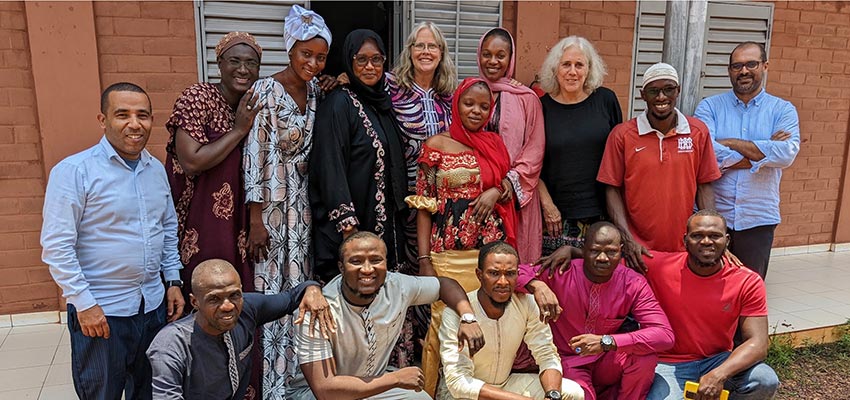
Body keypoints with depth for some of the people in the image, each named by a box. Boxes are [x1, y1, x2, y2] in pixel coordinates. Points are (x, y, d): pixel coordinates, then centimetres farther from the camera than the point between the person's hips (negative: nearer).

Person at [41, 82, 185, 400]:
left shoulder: (156, 169, 6)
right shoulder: (73, 171, -13)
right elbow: (56, 247, -14)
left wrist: (173, 281, 10)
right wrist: (84, 303, -16)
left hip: (155, 305, 6)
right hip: (100, 313, -5)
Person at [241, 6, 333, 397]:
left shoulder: (316, 90, 7)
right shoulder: (265, 91, -12)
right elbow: (254, 155, -14)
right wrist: (255, 220, -15)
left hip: (304, 205, 6)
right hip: (271, 206, -6)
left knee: (300, 288, 13)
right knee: (271, 291, 1)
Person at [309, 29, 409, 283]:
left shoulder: (382, 102, 12)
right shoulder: (339, 103, -10)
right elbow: (331, 169, -17)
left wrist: (401, 210, 14)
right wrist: (348, 225, -21)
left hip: (386, 221, 7)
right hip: (354, 222, -7)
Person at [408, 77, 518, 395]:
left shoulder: (495, 143, 11)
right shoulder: (437, 145, 0)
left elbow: (510, 184, 19)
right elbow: (423, 205, -2)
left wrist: (497, 191, -5)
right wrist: (424, 260, -9)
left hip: (492, 250, 3)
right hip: (449, 254, -3)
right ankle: (434, 391, 19)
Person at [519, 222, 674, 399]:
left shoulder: (634, 284, -11)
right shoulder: (560, 274, -15)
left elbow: (665, 335, -21)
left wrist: (606, 342, -33)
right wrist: (537, 286, -37)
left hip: (607, 362, 3)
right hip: (568, 363, -3)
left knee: (645, 355, -26)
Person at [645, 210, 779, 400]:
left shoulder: (748, 283, -10)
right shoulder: (658, 267, -15)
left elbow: (757, 344, -14)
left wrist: (719, 375, -32)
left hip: (719, 361, 2)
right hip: (669, 364, -2)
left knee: (766, 381, -26)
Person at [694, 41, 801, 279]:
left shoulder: (783, 110, 4)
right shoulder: (709, 106, 1)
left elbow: (786, 154, -14)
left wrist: (731, 143, -13)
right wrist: (764, 151, -13)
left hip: (758, 219, 1)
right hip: (712, 215, -1)